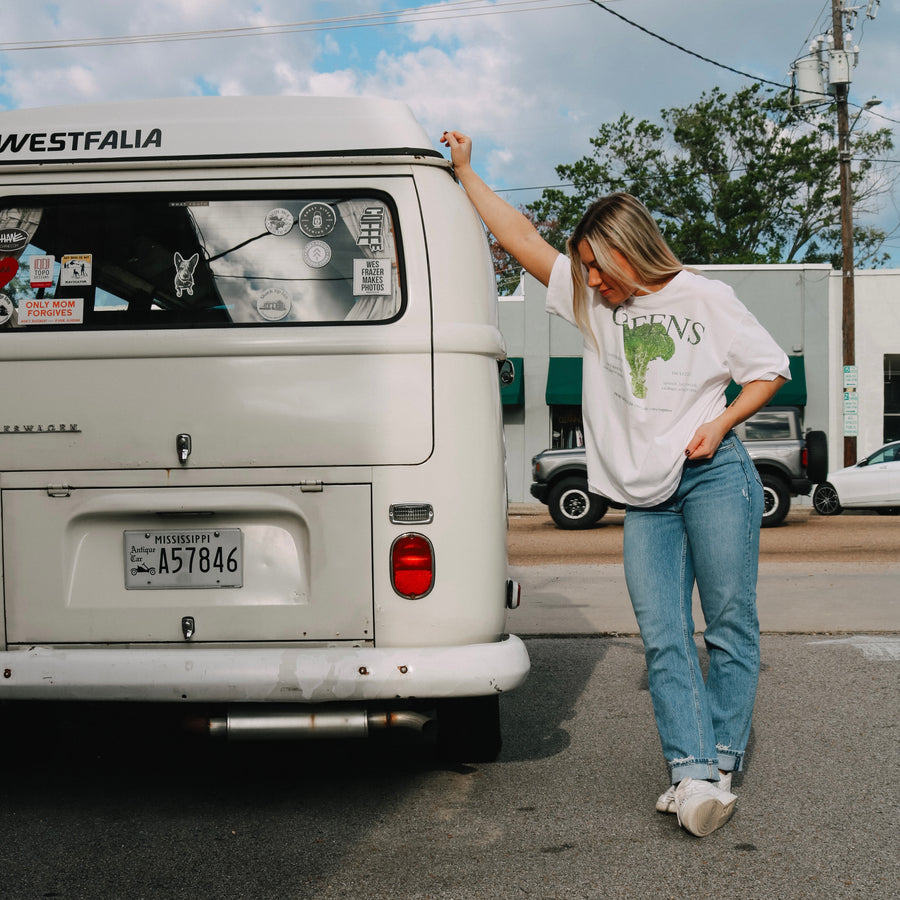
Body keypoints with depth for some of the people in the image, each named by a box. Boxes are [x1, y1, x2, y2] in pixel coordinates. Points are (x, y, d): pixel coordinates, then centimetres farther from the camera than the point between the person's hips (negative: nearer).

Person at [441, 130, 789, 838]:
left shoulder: (705, 297, 5)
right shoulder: (593, 305, 14)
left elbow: (771, 368, 8)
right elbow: (521, 238, 15)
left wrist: (719, 423, -6)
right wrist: (465, 173, 15)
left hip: (715, 476, -3)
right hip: (644, 496, 3)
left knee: (731, 625, -4)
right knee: (662, 638, -8)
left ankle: (721, 764, 2)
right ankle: (693, 776, -11)